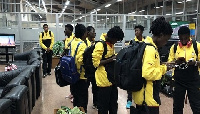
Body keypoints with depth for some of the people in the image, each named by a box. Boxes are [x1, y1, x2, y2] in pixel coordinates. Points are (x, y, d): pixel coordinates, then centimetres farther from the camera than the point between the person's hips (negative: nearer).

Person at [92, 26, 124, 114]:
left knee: (113, 104, 19)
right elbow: (96, 62, -19)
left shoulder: (111, 44, 10)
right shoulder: (100, 45, -16)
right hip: (104, 80, -8)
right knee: (103, 105, 4)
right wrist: (111, 59, -24)